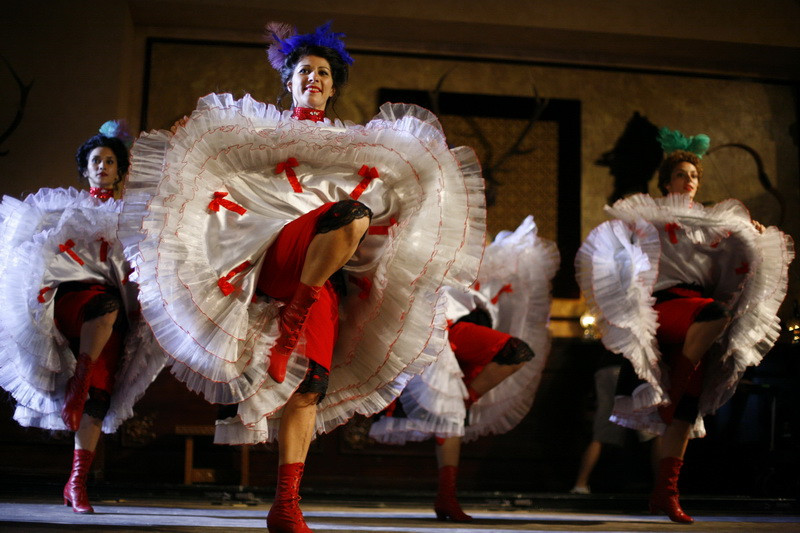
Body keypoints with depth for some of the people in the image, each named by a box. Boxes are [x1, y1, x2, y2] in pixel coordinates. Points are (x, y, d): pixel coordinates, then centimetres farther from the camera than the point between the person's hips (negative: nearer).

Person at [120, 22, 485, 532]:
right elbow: (212, 169, 12)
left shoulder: (352, 144, 25)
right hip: (276, 255, -3)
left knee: (313, 387, -9)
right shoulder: (257, 131, 17)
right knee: (354, 213, -33)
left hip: (326, 278, 3)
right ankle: (291, 319, -26)